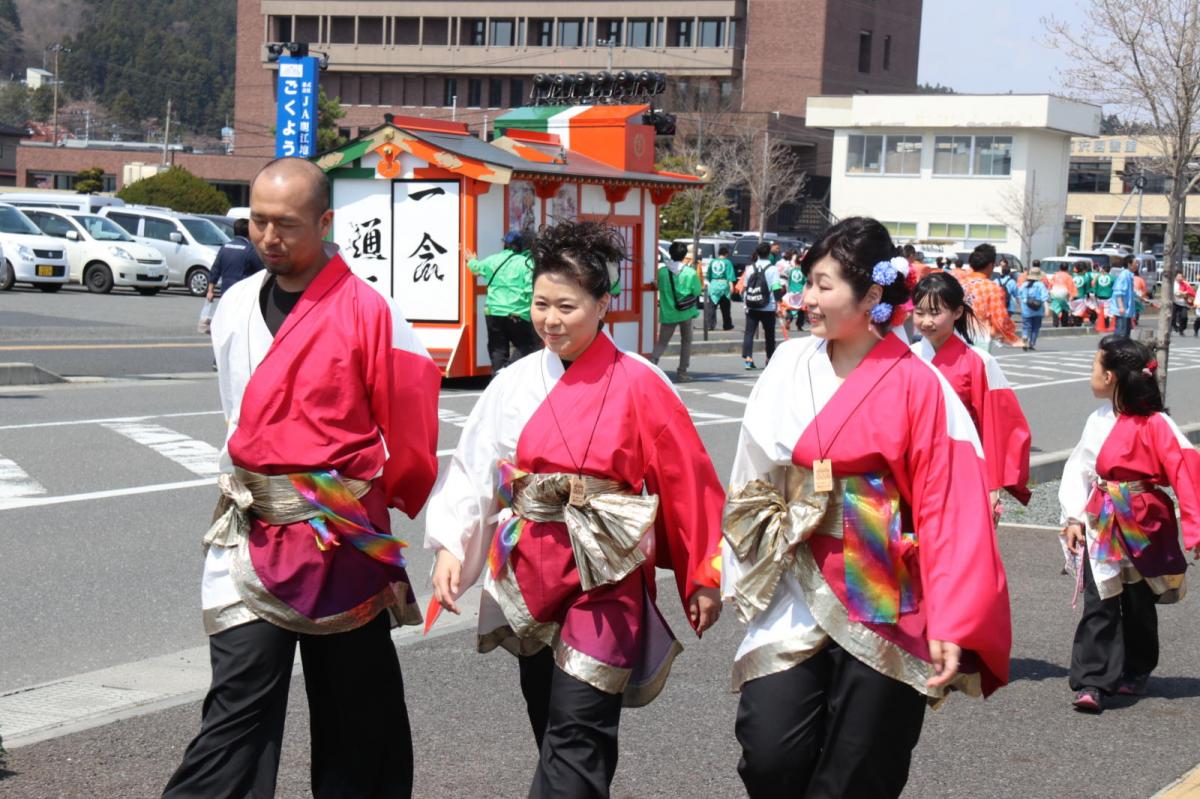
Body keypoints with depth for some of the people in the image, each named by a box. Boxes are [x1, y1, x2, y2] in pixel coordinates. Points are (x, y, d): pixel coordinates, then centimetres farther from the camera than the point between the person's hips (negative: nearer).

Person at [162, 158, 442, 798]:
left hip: (342, 535, -4)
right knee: (239, 696, -2)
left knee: (355, 708, 10)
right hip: (250, 532, 4)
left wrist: (382, 500, 8)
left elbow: (408, 428, -6)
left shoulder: (366, 311, -12)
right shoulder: (235, 308, 7)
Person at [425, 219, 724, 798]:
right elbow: (473, 468, 2)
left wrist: (703, 576, -2)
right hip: (530, 577, 5)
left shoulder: (638, 385, -7)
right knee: (554, 733, 15)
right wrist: (450, 546, -12)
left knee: (576, 739, -10)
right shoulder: (515, 383, 3)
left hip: (604, 582, -4)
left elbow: (687, 479, -4)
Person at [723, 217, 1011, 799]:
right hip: (795, 594, 3)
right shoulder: (789, 366, 4)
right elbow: (754, 481, 12)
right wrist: (735, 567, 13)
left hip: (882, 608, -3)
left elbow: (948, 510, -10)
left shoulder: (918, 386, -8)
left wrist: (951, 624, -15)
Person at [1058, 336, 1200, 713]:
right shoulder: (1099, 420, 3)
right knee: (1098, 604, -5)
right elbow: (1079, 470, 9)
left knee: (1139, 604, 13)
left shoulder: (1155, 424, -15)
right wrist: (1074, 518, 2)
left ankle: (1134, 673, 32)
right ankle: (1091, 682, -6)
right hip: (1101, 527, 3)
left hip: (1143, 527, -3)